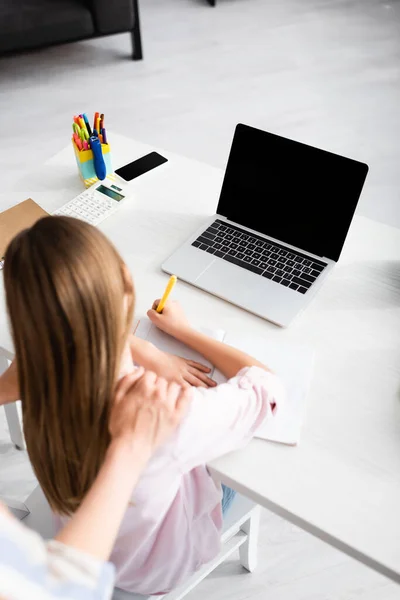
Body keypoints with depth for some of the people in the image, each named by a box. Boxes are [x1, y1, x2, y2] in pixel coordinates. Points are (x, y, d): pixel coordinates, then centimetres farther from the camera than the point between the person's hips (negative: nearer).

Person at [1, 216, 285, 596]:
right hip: (158, 568, -3)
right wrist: (181, 329, -16)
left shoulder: (41, 385, -31)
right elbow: (267, 386, -25)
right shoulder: (176, 419, -47)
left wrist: (148, 355, -21)